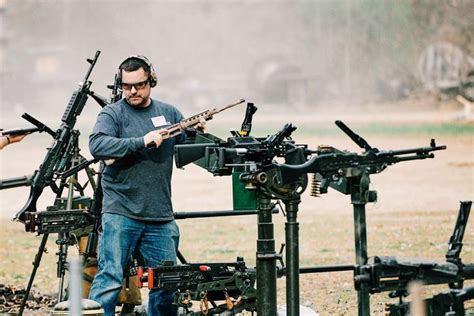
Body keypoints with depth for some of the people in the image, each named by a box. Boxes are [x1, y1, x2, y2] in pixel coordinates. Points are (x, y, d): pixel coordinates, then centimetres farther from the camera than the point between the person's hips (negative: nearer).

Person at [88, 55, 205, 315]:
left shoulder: (168, 113, 14)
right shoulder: (112, 114, -1)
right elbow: (97, 145, -19)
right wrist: (141, 142, -23)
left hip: (160, 216, 5)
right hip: (121, 214, -5)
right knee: (109, 279, -10)